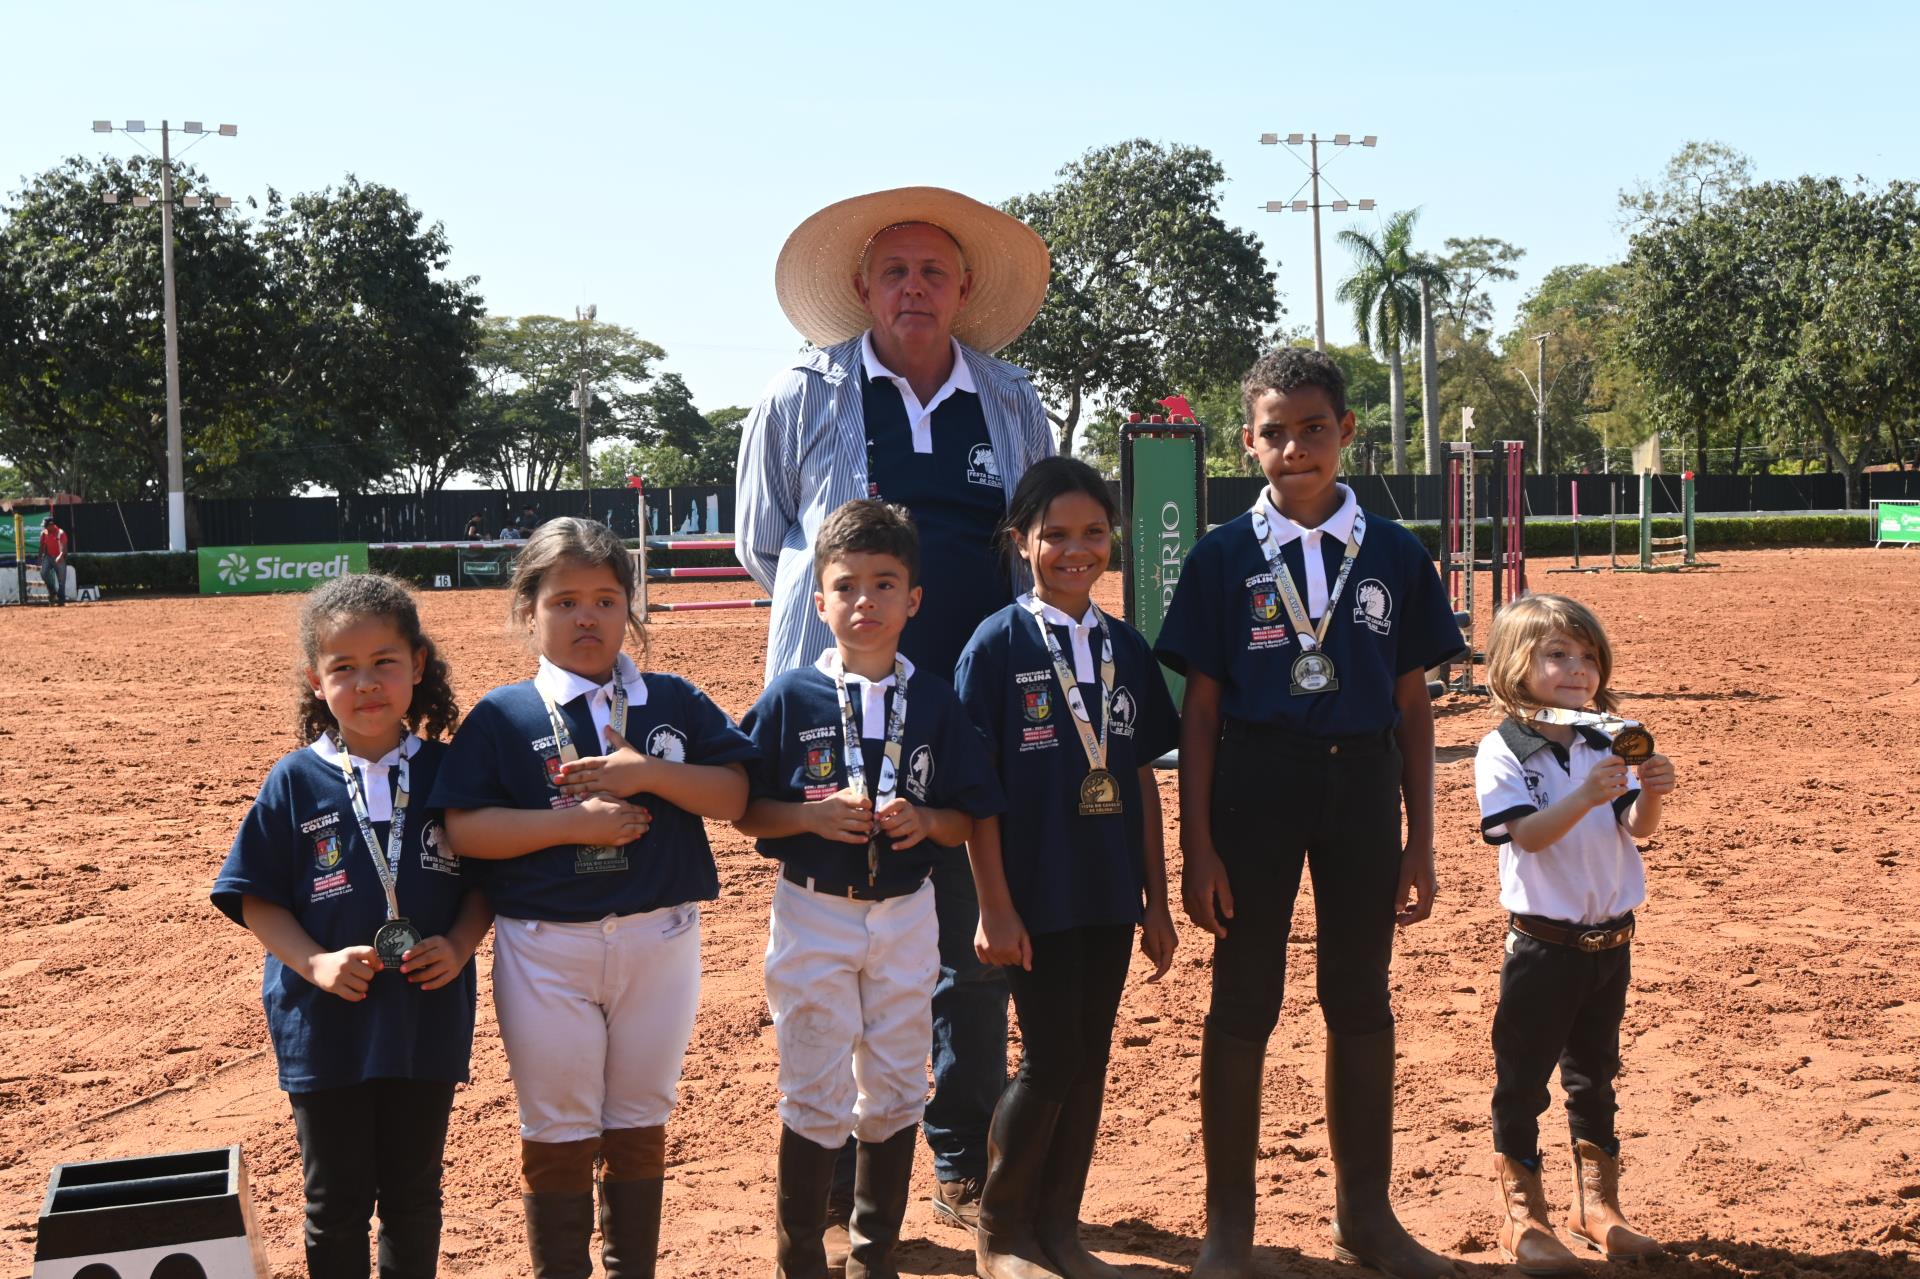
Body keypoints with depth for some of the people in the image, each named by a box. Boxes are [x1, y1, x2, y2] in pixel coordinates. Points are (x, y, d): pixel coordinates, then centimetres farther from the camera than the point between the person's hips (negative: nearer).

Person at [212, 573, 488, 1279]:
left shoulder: (448, 771, -3)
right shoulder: (295, 782, -6)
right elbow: (256, 898, -3)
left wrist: (460, 946, -13)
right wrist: (316, 964, -16)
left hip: (430, 1021, 1)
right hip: (326, 1027, -1)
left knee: (413, 1194, 15)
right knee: (336, 1201, 11)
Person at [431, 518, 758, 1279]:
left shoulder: (674, 702, 2)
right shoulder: (501, 717, -4)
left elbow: (734, 793, -4)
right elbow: (462, 829, -11)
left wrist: (648, 772, -18)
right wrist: (570, 823, -19)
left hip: (660, 939, 2)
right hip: (546, 950, -2)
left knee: (640, 1125, 15)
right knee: (558, 1135, 9)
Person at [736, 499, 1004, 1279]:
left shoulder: (934, 702, -1)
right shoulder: (792, 698, -6)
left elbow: (967, 818, 3)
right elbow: (745, 810, -4)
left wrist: (924, 821, -17)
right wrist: (813, 815, -20)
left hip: (905, 918, 2)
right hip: (814, 915, -2)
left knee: (894, 1092, 11)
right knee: (814, 1097, 4)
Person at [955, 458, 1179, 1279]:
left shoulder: (1126, 648, 7)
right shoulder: (997, 644, -7)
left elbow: (1141, 779, 10)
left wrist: (1156, 900, 8)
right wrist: (993, 905, -13)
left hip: (1110, 895, 5)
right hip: (1035, 895, -5)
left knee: (1090, 1060, 10)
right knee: (1050, 1060, -3)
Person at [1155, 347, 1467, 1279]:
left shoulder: (1393, 555, 3)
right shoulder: (1226, 556, -2)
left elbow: (1412, 706, 6)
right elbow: (1200, 709, -2)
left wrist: (1420, 844, 4)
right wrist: (1197, 846, -7)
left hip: (1362, 785, 2)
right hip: (1255, 783, -2)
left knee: (1361, 1002, 11)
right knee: (1243, 1003, 6)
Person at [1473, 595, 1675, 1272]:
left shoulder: (1610, 741, 3)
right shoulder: (1501, 749, -10)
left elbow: (1637, 828, -3)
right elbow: (1527, 834, -20)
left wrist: (1649, 795, -25)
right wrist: (1585, 796, -35)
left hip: (1610, 939, 5)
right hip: (1542, 943, -5)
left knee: (1595, 1076, 17)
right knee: (1522, 1080, 2)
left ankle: (1597, 1205, 29)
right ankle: (1522, 1215, 14)